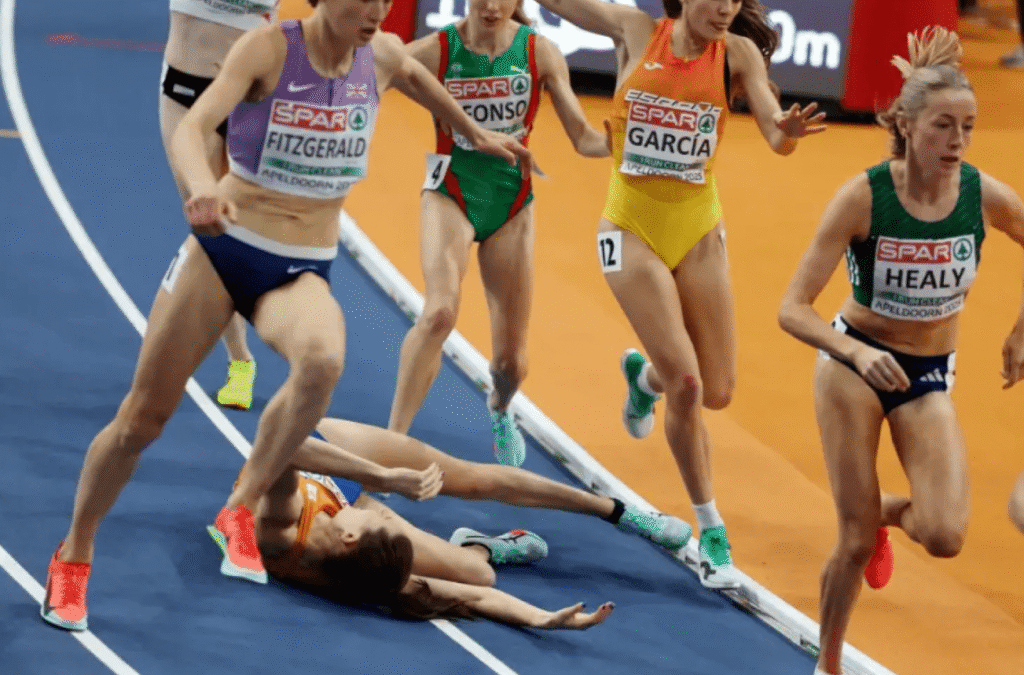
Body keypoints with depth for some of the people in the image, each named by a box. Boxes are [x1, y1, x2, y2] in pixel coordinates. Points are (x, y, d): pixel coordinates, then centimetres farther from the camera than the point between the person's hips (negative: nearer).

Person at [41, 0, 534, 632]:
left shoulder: (384, 55, -1)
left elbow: (414, 75, 25)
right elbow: (192, 128, -27)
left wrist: (476, 133, 36)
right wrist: (202, 187, -48)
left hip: (303, 272, 2)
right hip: (224, 248, -2)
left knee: (324, 361, -34)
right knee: (143, 416, 3)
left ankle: (241, 510, -19)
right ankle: (73, 556, 25)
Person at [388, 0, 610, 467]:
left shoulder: (539, 52, -6)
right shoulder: (435, 51, -12)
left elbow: (583, 138, -3)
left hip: (511, 203, 2)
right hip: (451, 195, -2)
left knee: (510, 359, 7)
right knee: (440, 312, -30)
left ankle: (499, 412, 45)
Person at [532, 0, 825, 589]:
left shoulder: (737, 52, -4)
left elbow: (777, 136, -15)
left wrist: (788, 131, -37)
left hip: (698, 230, 2)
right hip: (633, 227, -2)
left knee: (717, 392, 2)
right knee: (685, 383, -13)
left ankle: (644, 375, 39)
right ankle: (713, 536, 2)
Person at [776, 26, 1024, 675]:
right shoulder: (863, 196, -23)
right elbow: (793, 309, -23)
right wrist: (859, 353, -39)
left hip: (929, 379, 2)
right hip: (854, 363, -2)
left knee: (945, 537, -16)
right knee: (857, 541, -4)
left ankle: (888, 510, 21)